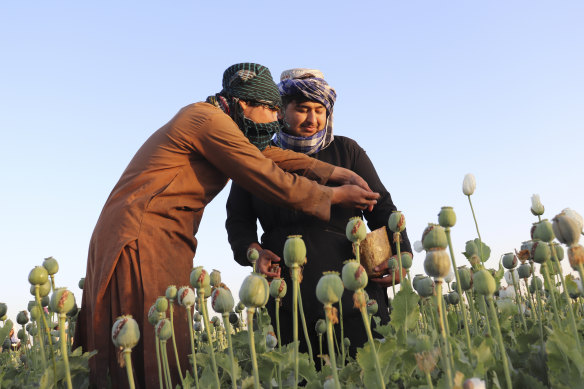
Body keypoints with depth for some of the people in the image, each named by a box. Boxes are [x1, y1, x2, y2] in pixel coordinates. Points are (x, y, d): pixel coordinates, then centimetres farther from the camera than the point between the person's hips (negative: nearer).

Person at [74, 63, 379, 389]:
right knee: (161, 354, -10)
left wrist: (334, 172, 11)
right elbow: (268, 178, -12)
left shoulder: (204, 117, 18)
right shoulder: (210, 120, -12)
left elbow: (264, 152, 18)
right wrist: (335, 197, 0)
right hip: (144, 237, -10)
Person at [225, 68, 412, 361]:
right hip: (288, 290, 0)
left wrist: (399, 253, -5)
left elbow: (380, 206, 10)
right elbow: (238, 220, 13)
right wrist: (254, 251, -7)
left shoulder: (346, 150, 11)